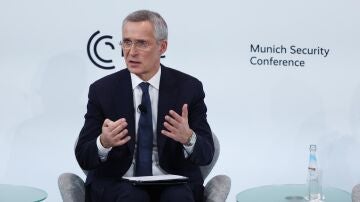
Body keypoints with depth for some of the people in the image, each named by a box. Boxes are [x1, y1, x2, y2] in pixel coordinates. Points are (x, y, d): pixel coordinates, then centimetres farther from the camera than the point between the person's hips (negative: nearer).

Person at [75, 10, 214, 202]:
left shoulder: (189, 87, -1)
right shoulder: (102, 90, -1)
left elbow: (206, 154, -3)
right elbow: (84, 157, -3)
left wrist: (188, 138, -26)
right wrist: (104, 143, -26)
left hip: (173, 184, 1)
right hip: (117, 184, 0)